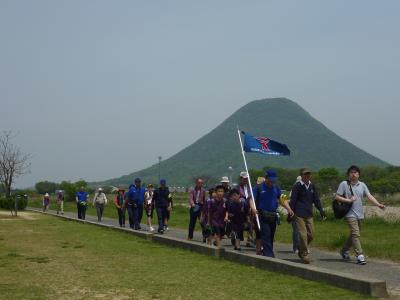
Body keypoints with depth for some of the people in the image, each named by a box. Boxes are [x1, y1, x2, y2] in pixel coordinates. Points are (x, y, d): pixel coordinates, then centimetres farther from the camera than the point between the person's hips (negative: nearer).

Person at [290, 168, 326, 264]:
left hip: (309, 214, 5)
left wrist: (321, 210, 9)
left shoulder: (312, 186, 9)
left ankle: (301, 250, 28)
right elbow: (293, 201, -4)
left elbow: (316, 199, 16)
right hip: (299, 215, -5)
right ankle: (304, 254, 3)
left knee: (311, 235, 6)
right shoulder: (297, 186, -6)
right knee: (303, 235, -8)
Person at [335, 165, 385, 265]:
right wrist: (348, 200, -16)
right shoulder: (344, 184, -3)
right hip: (350, 214, -6)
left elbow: (369, 196, 0)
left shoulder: (362, 185, 9)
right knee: (355, 234, -14)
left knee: (354, 235, 16)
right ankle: (360, 255, -14)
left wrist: (378, 204, -16)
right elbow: (337, 197, -4)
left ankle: (344, 250, 34)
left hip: (359, 214, 6)